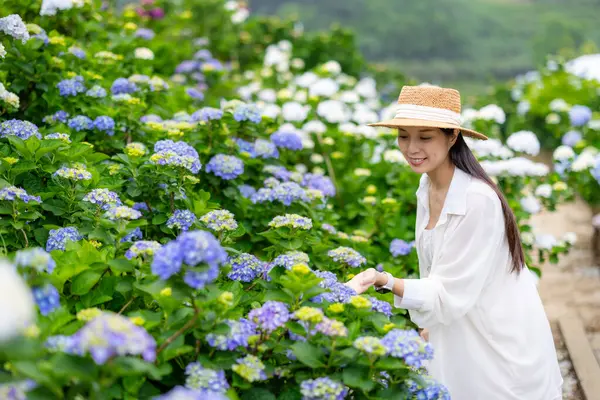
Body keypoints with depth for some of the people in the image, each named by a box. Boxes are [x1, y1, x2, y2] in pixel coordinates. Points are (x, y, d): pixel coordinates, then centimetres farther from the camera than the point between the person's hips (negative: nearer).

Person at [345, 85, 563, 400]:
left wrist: (387, 282, -35)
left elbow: (450, 293, -25)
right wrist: (432, 325, 10)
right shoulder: (427, 186, -1)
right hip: (455, 342, 7)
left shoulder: (478, 200, -26)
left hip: (500, 347, -7)